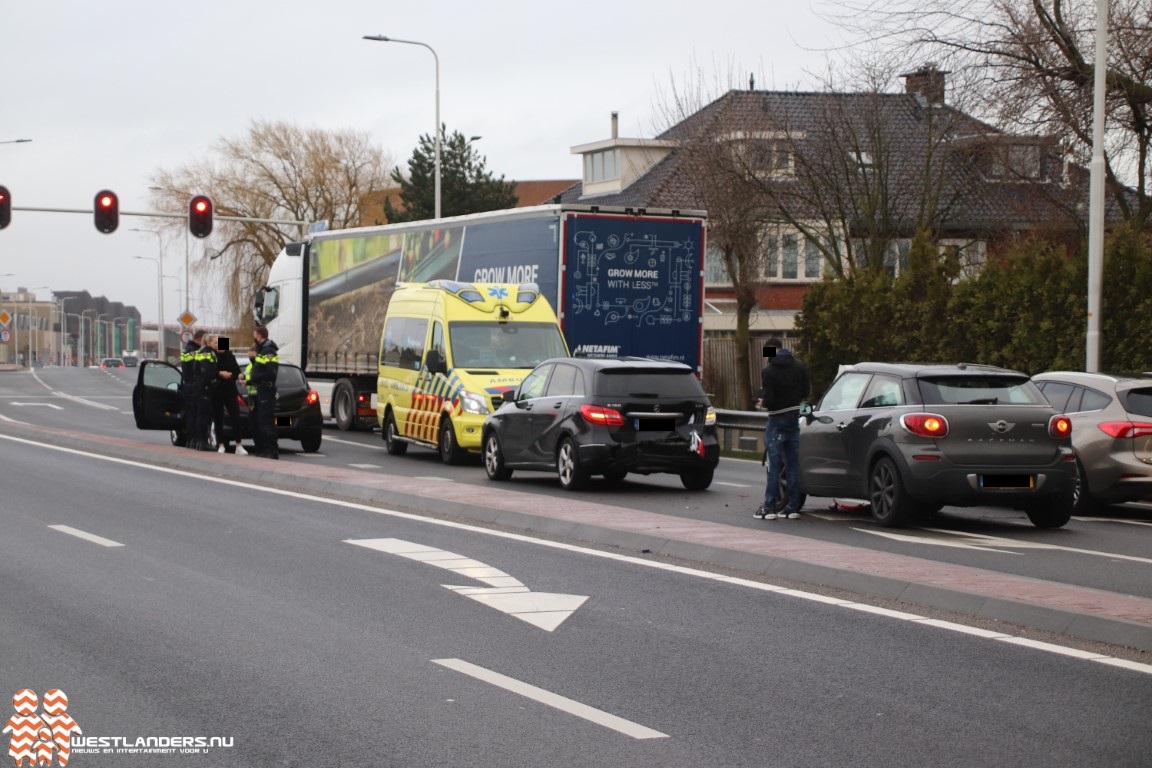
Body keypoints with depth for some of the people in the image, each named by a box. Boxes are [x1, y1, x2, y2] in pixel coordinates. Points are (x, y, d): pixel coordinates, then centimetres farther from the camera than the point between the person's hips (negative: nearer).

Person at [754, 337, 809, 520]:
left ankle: (769, 507, -3)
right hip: (794, 417, 5)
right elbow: (805, 392, 5)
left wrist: (763, 403, 3)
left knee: (774, 464, -2)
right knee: (793, 463, 9)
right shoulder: (798, 366, 3)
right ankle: (792, 507, 10)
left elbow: (768, 400, -18)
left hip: (777, 419, -5)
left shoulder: (768, 371, -15)